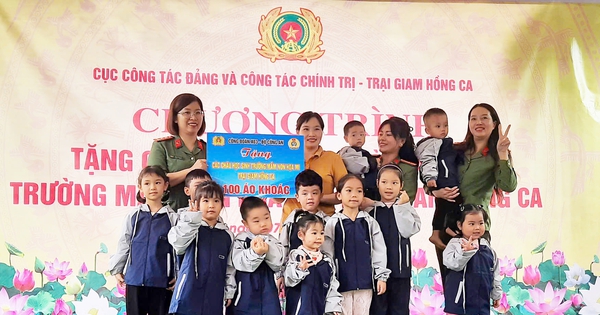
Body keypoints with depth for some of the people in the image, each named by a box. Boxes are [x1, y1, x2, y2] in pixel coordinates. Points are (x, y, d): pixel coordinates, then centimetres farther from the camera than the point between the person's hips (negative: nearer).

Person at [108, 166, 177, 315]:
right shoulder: (133, 216, 3)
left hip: (161, 281, -1)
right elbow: (123, 245, 10)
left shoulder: (172, 218, -1)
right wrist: (117, 270, 10)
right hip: (135, 280, 2)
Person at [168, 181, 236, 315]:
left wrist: (229, 291, 12)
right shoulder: (191, 228, -2)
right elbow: (177, 242, -23)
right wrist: (191, 218, -28)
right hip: (189, 292, -3)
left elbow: (230, 266, 14)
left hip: (214, 295, 3)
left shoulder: (227, 234, 9)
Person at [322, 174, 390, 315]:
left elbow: (379, 251, 6)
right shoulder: (333, 223, -1)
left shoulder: (369, 222, 5)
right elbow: (327, 255, -1)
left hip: (365, 282, 2)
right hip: (342, 283, -2)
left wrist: (381, 276, 2)